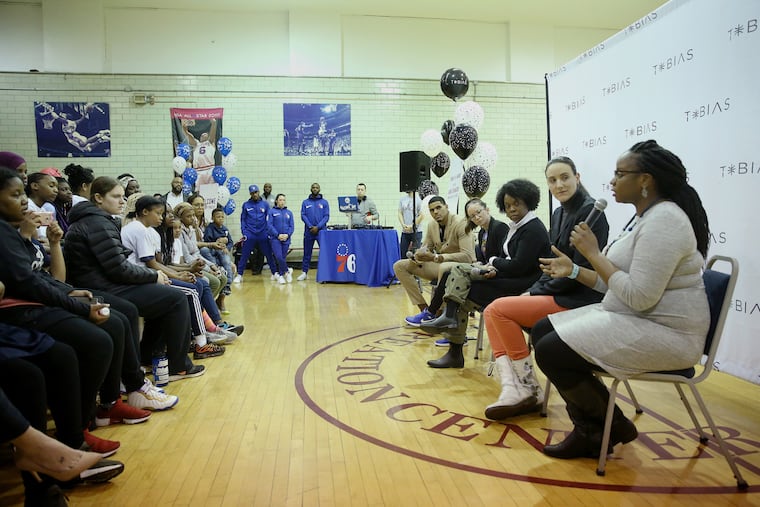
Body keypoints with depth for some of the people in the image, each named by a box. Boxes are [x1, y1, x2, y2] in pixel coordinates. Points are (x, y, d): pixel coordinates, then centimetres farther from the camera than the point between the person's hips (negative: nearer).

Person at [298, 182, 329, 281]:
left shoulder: (324, 202, 6)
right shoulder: (305, 202, 9)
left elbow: (326, 216, -1)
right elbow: (303, 216, 2)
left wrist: (318, 227, -12)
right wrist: (310, 226, -12)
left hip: (321, 231, -1)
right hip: (308, 231, 1)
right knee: (307, 252, 7)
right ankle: (304, 272, 15)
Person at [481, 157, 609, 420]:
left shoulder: (590, 211, -13)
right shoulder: (559, 213, 12)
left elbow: (580, 270, -19)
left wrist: (538, 291, -12)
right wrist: (534, 290, 0)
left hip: (578, 299, -9)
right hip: (557, 292, 9)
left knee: (499, 309, -17)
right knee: (491, 311, -1)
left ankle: (529, 389, -5)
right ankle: (512, 387, -11)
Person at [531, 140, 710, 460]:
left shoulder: (664, 219, -19)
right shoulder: (644, 217, 13)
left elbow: (639, 296, -27)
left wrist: (593, 253, -19)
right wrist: (574, 271, 6)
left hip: (664, 333, -11)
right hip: (631, 318, 11)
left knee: (550, 352, -19)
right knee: (542, 331, 4)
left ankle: (613, 427, 5)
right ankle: (588, 431, 9)